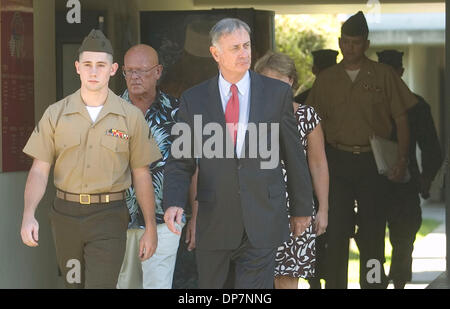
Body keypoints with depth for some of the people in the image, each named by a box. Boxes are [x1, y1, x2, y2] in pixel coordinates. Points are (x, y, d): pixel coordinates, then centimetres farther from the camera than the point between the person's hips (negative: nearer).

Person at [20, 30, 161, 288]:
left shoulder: (131, 117, 1)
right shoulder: (56, 114, 4)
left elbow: (141, 175, 5)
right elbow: (40, 170, 1)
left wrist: (151, 227, 4)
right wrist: (29, 216, -14)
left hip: (109, 218, -2)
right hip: (66, 215, 2)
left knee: (101, 284, -12)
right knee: (74, 283, 14)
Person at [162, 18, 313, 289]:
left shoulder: (277, 93, 2)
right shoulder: (193, 100, 3)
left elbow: (294, 155, 7)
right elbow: (181, 162, 4)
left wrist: (302, 208, 10)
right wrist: (174, 202, -14)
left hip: (262, 224, -1)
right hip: (214, 224, 1)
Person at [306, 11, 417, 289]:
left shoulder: (383, 75, 1)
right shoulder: (326, 79, 7)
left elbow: (401, 118, 2)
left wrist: (402, 159, -6)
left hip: (373, 161, -1)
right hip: (338, 160, 1)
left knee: (373, 229, 3)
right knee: (337, 229, 0)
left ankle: (373, 281, 13)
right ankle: (335, 284, 7)